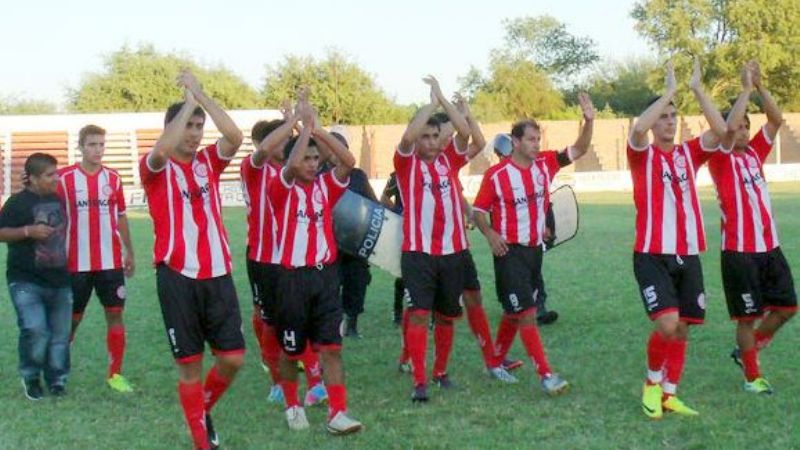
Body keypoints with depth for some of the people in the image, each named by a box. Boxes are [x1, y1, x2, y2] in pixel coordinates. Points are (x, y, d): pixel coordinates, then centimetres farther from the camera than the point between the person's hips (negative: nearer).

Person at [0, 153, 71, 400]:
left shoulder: (59, 199, 11)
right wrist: (28, 231, -20)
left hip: (60, 280, 6)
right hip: (26, 282, -5)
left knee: (60, 334, 6)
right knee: (35, 330, -16)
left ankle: (56, 380, 22)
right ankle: (30, 377, 8)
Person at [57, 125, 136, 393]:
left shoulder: (113, 178, 5)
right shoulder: (65, 178, -4)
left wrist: (129, 252, 13)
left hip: (111, 261, 2)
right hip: (77, 263, -2)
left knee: (115, 313, 0)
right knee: (72, 318, 7)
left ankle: (115, 374, 8)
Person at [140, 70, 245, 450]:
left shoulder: (209, 161, 11)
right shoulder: (156, 168, 0)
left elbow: (235, 137, -9)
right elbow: (162, 149, -24)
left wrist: (199, 93, -7)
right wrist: (188, 100, -14)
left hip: (218, 274, 4)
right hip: (178, 277, -4)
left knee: (233, 359, 2)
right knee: (190, 365, 2)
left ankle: (203, 409, 30)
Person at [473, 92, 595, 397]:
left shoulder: (545, 164, 2)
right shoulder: (496, 175, -12)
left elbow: (579, 150, -1)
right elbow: (478, 211, -5)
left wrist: (589, 120, -16)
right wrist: (490, 234, -22)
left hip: (535, 249, 6)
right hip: (510, 252, -6)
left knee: (515, 312, 17)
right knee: (527, 313, -9)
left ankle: (496, 362, 33)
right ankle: (546, 375, -8)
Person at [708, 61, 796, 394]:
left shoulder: (755, 152, 10)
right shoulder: (721, 159, -7)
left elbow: (777, 119, 4)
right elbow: (729, 126, -25)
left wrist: (760, 86, -6)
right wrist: (746, 87, -18)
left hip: (770, 246, 6)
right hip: (739, 250, -6)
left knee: (787, 307, 9)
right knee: (748, 315, 2)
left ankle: (747, 349, 29)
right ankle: (752, 376, 16)